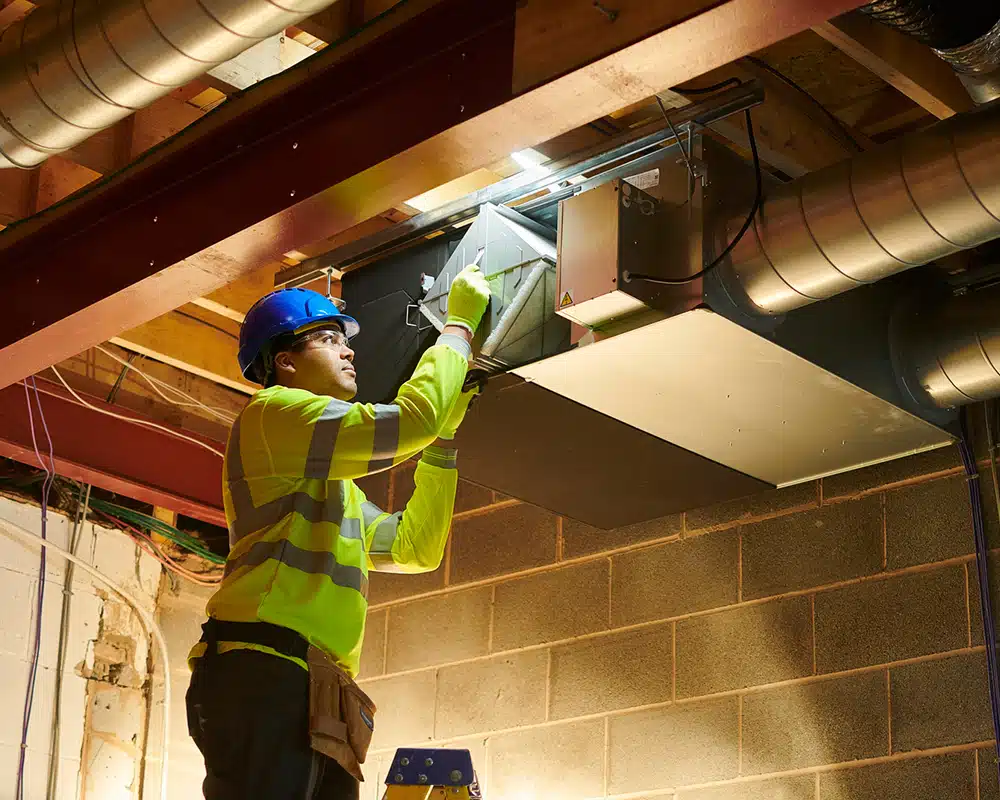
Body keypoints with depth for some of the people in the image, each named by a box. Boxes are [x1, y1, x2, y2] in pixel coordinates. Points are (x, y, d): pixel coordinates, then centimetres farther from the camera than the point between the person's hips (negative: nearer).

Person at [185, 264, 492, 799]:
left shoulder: (333, 483, 33)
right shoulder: (272, 413, 2)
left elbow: (415, 548, 31)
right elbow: (408, 420, -8)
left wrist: (444, 432, 28)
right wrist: (459, 324, 6)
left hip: (317, 698, 10)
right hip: (264, 674, -10)